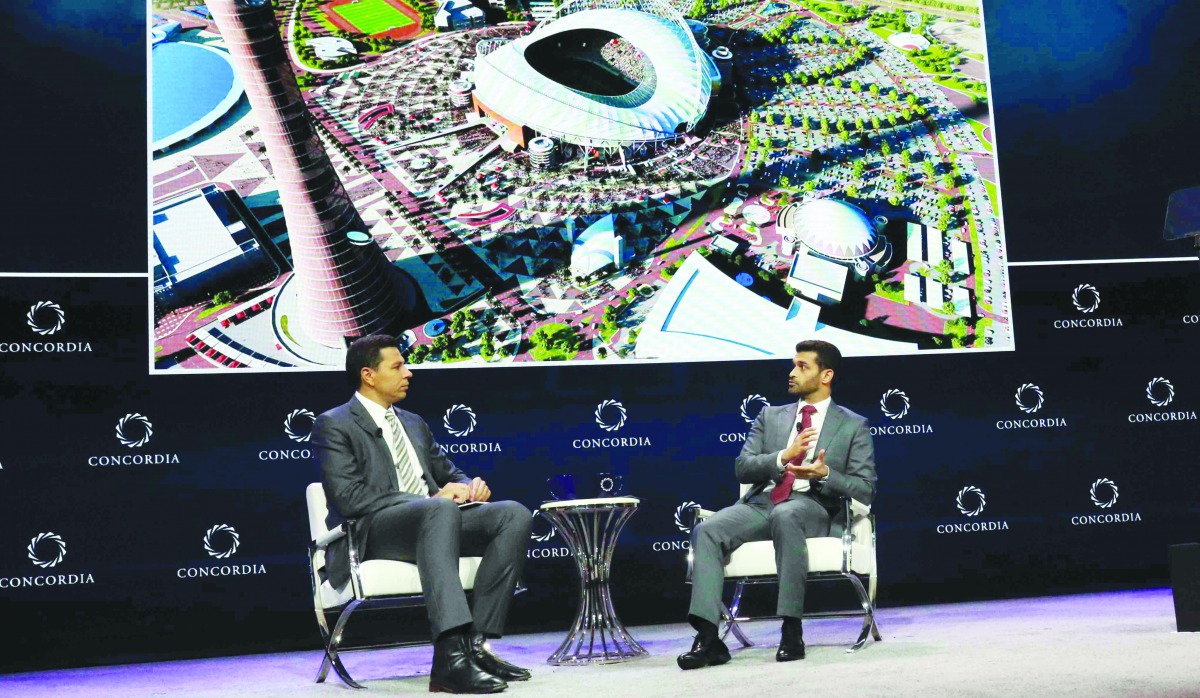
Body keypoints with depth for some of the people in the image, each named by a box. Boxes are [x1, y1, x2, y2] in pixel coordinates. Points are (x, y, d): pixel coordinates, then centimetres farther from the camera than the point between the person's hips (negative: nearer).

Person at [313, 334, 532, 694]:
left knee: (514, 515, -18)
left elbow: (448, 472, 31)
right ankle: (451, 655, -50)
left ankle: (476, 643, -25)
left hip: (433, 518, 7)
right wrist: (433, 499, -15)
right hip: (371, 531, -7)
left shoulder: (414, 423, 27)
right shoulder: (334, 425, 3)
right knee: (440, 510, -40)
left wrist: (471, 486, 4)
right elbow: (349, 499, -11)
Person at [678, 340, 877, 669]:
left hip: (812, 506, -4)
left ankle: (792, 631, -37)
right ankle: (708, 638, -32)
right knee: (706, 531, -26)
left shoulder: (853, 426, 12)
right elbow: (742, 467, 12)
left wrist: (825, 474, -14)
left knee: (785, 515, -41)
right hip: (761, 502, 4)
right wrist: (784, 457, -7)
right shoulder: (771, 416, 22)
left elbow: (865, 490, 5)